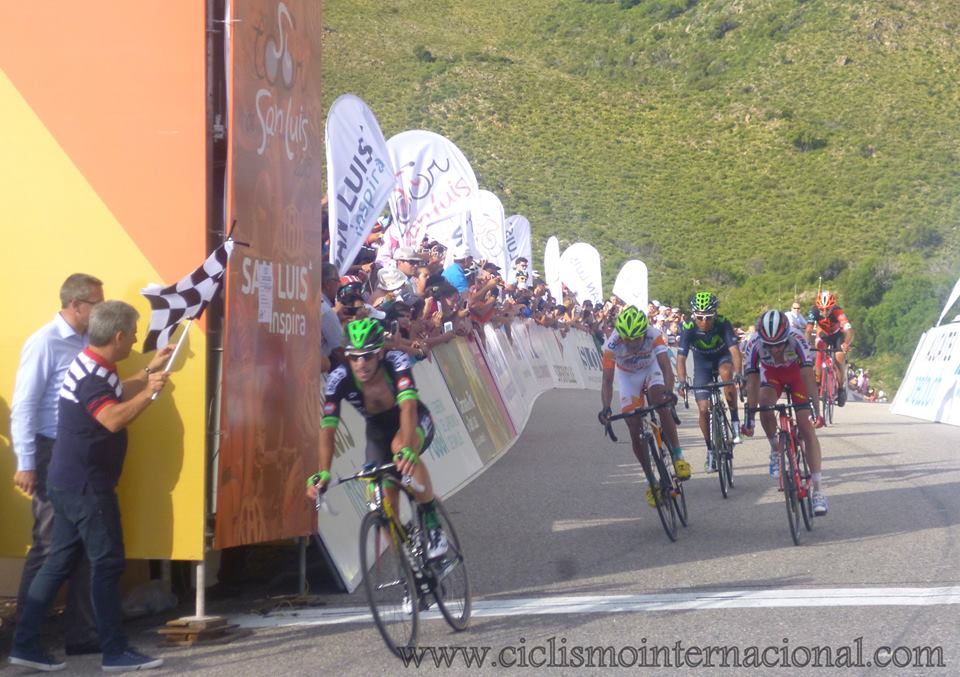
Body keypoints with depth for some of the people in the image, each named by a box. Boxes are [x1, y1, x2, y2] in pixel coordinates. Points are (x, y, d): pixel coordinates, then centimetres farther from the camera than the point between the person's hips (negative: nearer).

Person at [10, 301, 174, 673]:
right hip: (86, 487, -10)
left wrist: (149, 371, 29)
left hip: (73, 484, 10)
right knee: (107, 563, -3)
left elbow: (115, 396, 31)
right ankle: (115, 652, 2)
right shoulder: (90, 375, -20)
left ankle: (25, 644, 12)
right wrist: (150, 391, -24)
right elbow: (114, 419, -35)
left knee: (60, 561, 11)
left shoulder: (93, 367, 12)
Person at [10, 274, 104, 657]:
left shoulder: (88, 344, 8)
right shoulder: (46, 343, -11)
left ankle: (82, 633, 19)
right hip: (54, 456, -7)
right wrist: (26, 464, -14)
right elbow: (23, 406, -12)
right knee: (49, 546, 0)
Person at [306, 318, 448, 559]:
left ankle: (433, 525, -24)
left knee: (400, 446, -37)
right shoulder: (339, 379, -27)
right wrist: (322, 473, -47)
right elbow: (327, 428, -33)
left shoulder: (396, 361, -33)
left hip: (415, 422, -3)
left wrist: (406, 450, -62)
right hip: (378, 431, 3)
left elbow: (408, 406, -46)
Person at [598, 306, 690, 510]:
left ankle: (678, 457, -17)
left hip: (651, 369, -1)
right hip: (628, 377, 1)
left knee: (662, 406, -30)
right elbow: (607, 379, -34)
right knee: (635, 430, -6)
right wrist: (605, 408, -49)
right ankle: (652, 482, 5)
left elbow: (666, 366, -41)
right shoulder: (612, 344, -33)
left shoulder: (654, 335, -34)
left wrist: (669, 391, -59)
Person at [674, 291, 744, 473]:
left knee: (726, 373, -37)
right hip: (702, 364, 1)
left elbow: (734, 350, -37)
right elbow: (681, 358, -32)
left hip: (723, 358, -1)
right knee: (704, 409, -10)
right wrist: (682, 380, -49)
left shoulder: (723, 324, -29)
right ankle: (711, 451, 9)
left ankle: (735, 420, -22)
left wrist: (737, 373, -54)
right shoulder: (688, 328, -28)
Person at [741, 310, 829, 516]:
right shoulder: (755, 344, -33)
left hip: (796, 371, -1)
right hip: (771, 373, 1)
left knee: (807, 426, -11)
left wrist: (816, 411, -47)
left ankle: (818, 490, -11)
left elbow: (808, 376, -41)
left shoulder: (797, 339, -38)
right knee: (765, 406, -30)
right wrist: (749, 416, -36)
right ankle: (775, 450, -2)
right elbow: (752, 381, -32)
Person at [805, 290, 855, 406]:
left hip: (838, 335, -1)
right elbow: (808, 330, -36)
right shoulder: (814, 312, -32)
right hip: (823, 334, 1)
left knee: (839, 361, -16)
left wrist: (846, 344, -66)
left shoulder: (838, 312, -37)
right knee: (820, 350, -29)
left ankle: (842, 388, 5)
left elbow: (849, 330, -48)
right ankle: (817, 381, -18)